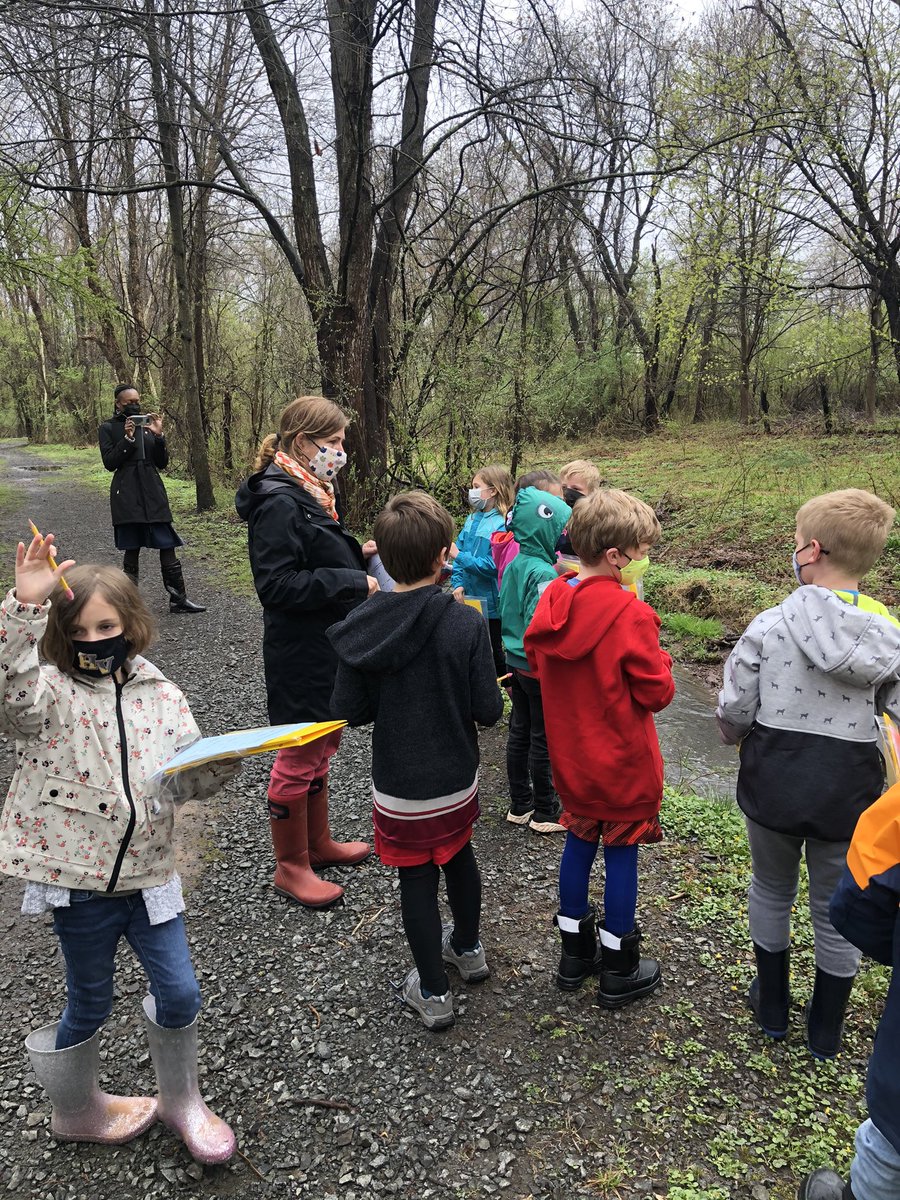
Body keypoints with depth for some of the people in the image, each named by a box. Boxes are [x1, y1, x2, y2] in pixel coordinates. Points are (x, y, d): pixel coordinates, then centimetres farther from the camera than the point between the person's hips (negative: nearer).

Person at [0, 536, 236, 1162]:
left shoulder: (162, 696, 1)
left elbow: (190, 781, 2)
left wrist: (224, 760, -20)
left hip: (148, 871, 3)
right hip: (79, 879, -3)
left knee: (179, 992, 10)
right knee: (90, 1004, 16)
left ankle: (181, 1100, 38)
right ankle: (77, 1111, 45)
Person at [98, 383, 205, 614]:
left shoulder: (147, 424, 11)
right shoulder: (108, 428, 3)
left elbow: (163, 463, 7)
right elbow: (109, 463, -6)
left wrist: (159, 436, -8)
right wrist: (127, 438, -15)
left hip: (153, 493, 3)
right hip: (127, 496, -3)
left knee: (168, 546, 0)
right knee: (131, 550, 4)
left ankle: (178, 599, 4)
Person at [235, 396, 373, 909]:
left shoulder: (309, 493, 10)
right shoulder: (278, 502, -21)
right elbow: (278, 585, -26)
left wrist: (356, 552, 4)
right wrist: (354, 582, -23)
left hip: (327, 649, 10)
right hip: (301, 655, -10)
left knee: (321, 749, 21)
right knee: (299, 758, 4)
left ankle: (318, 842, 39)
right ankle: (291, 866, 21)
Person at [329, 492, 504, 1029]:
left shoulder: (361, 627, -16)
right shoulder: (467, 623, -19)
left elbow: (349, 710, -10)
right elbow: (488, 710, -15)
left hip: (399, 785, -1)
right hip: (458, 777, 1)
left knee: (417, 878, 14)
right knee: (459, 856, 25)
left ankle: (433, 992, 29)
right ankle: (468, 948, 49)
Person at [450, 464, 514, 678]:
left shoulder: (501, 524, -17)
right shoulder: (473, 519, 7)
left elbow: (493, 565, -23)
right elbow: (458, 552, 7)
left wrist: (460, 556, -23)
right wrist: (458, 583, -6)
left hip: (491, 602, -7)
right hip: (469, 598, 7)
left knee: (493, 652, 7)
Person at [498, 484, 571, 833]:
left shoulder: (514, 566, 4)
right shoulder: (544, 573, -23)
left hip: (516, 663, 8)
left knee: (519, 733, 16)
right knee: (543, 741, 5)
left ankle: (519, 805, 29)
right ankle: (544, 813, 18)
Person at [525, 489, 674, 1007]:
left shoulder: (553, 601, -5)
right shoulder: (630, 615, -24)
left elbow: (536, 660, 9)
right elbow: (657, 692, -17)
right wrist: (657, 657, 0)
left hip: (571, 756, 6)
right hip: (624, 761, -6)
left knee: (580, 843, 19)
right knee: (622, 854, 9)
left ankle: (575, 953, 33)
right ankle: (619, 971, 24)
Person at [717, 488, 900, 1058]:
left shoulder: (770, 625, -17)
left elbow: (733, 711, -14)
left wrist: (739, 736, 8)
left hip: (773, 784, -1)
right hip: (848, 795, 1)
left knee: (772, 892, 23)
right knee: (837, 910, 20)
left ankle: (772, 1006, 40)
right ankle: (826, 1028, 37)